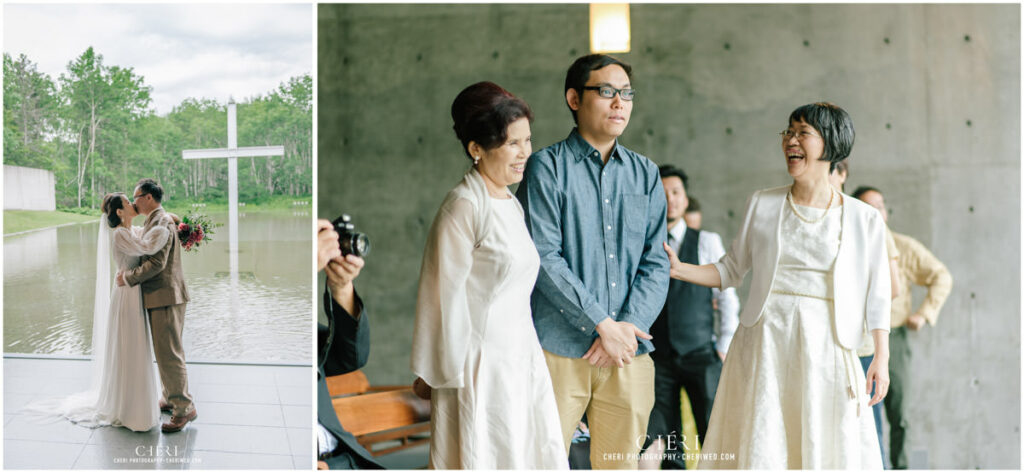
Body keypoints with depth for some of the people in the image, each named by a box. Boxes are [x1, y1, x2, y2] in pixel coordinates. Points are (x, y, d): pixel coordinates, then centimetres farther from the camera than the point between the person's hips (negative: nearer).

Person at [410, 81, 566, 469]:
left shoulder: (511, 204, 11)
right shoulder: (463, 206, -16)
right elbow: (445, 293, -15)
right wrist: (442, 372, -11)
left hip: (521, 360, 8)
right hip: (480, 366, -8)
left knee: (540, 451, 10)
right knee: (484, 456, 2)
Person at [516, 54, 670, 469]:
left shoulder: (645, 174, 13)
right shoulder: (547, 167, -1)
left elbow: (655, 263, 8)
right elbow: (544, 259, -10)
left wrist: (628, 326, -8)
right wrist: (603, 325, -12)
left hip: (629, 355, 4)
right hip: (559, 348, -4)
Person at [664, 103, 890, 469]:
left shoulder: (863, 219, 4)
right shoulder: (762, 205, 8)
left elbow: (877, 293, 4)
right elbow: (731, 270, 12)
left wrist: (881, 358, -2)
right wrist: (678, 269, -1)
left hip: (825, 346, -1)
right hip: (765, 342, 1)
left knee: (829, 448, -1)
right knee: (759, 446, 1)